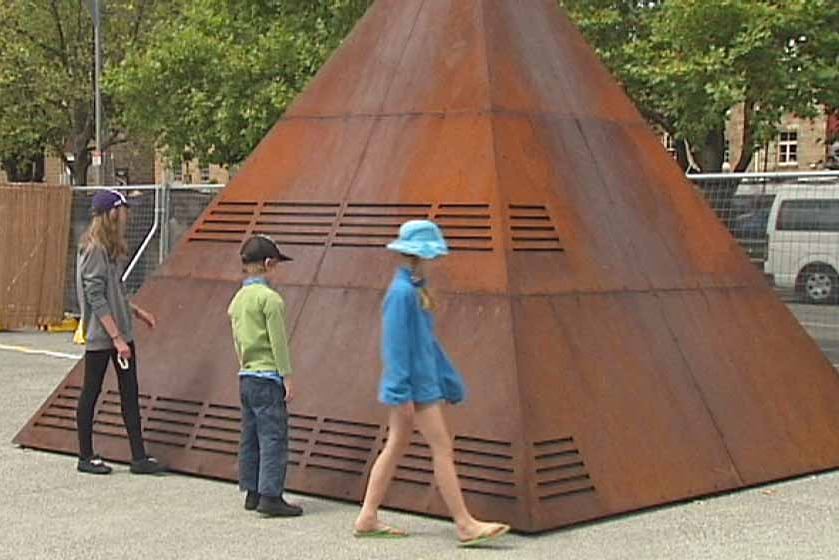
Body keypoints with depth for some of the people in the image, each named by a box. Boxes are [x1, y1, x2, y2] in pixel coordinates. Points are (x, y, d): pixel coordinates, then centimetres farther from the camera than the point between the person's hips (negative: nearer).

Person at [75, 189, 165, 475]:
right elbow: (96, 298, -20)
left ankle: (139, 457, 10)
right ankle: (86, 457, 15)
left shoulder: (111, 248, 12)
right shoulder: (94, 249, -16)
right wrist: (117, 338, -22)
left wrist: (136, 311, 17)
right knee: (91, 392, 4)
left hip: (120, 333, 9)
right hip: (100, 335, -9)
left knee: (130, 392, 7)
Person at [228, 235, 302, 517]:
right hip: (267, 378, -9)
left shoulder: (238, 298, 12)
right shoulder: (269, 298, -13)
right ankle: (270, 496, -9)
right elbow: (278, 341, -14)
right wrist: (287, 377, -10)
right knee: (274, 438, -7)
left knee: (251, 438, 11)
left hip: (245, 377, 9)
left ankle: (252, 492, 16)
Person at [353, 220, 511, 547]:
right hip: (416, 384, -10)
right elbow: (397, 343, -19)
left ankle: (368, 518, 17)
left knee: (396, 446, 12)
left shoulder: (416, 289, 13)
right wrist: (402, 392, -21)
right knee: (442, 449, -6)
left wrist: (448, 382, 20)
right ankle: (465, 525, -1)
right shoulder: (402, 292, -17)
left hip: (422, 378, 10)